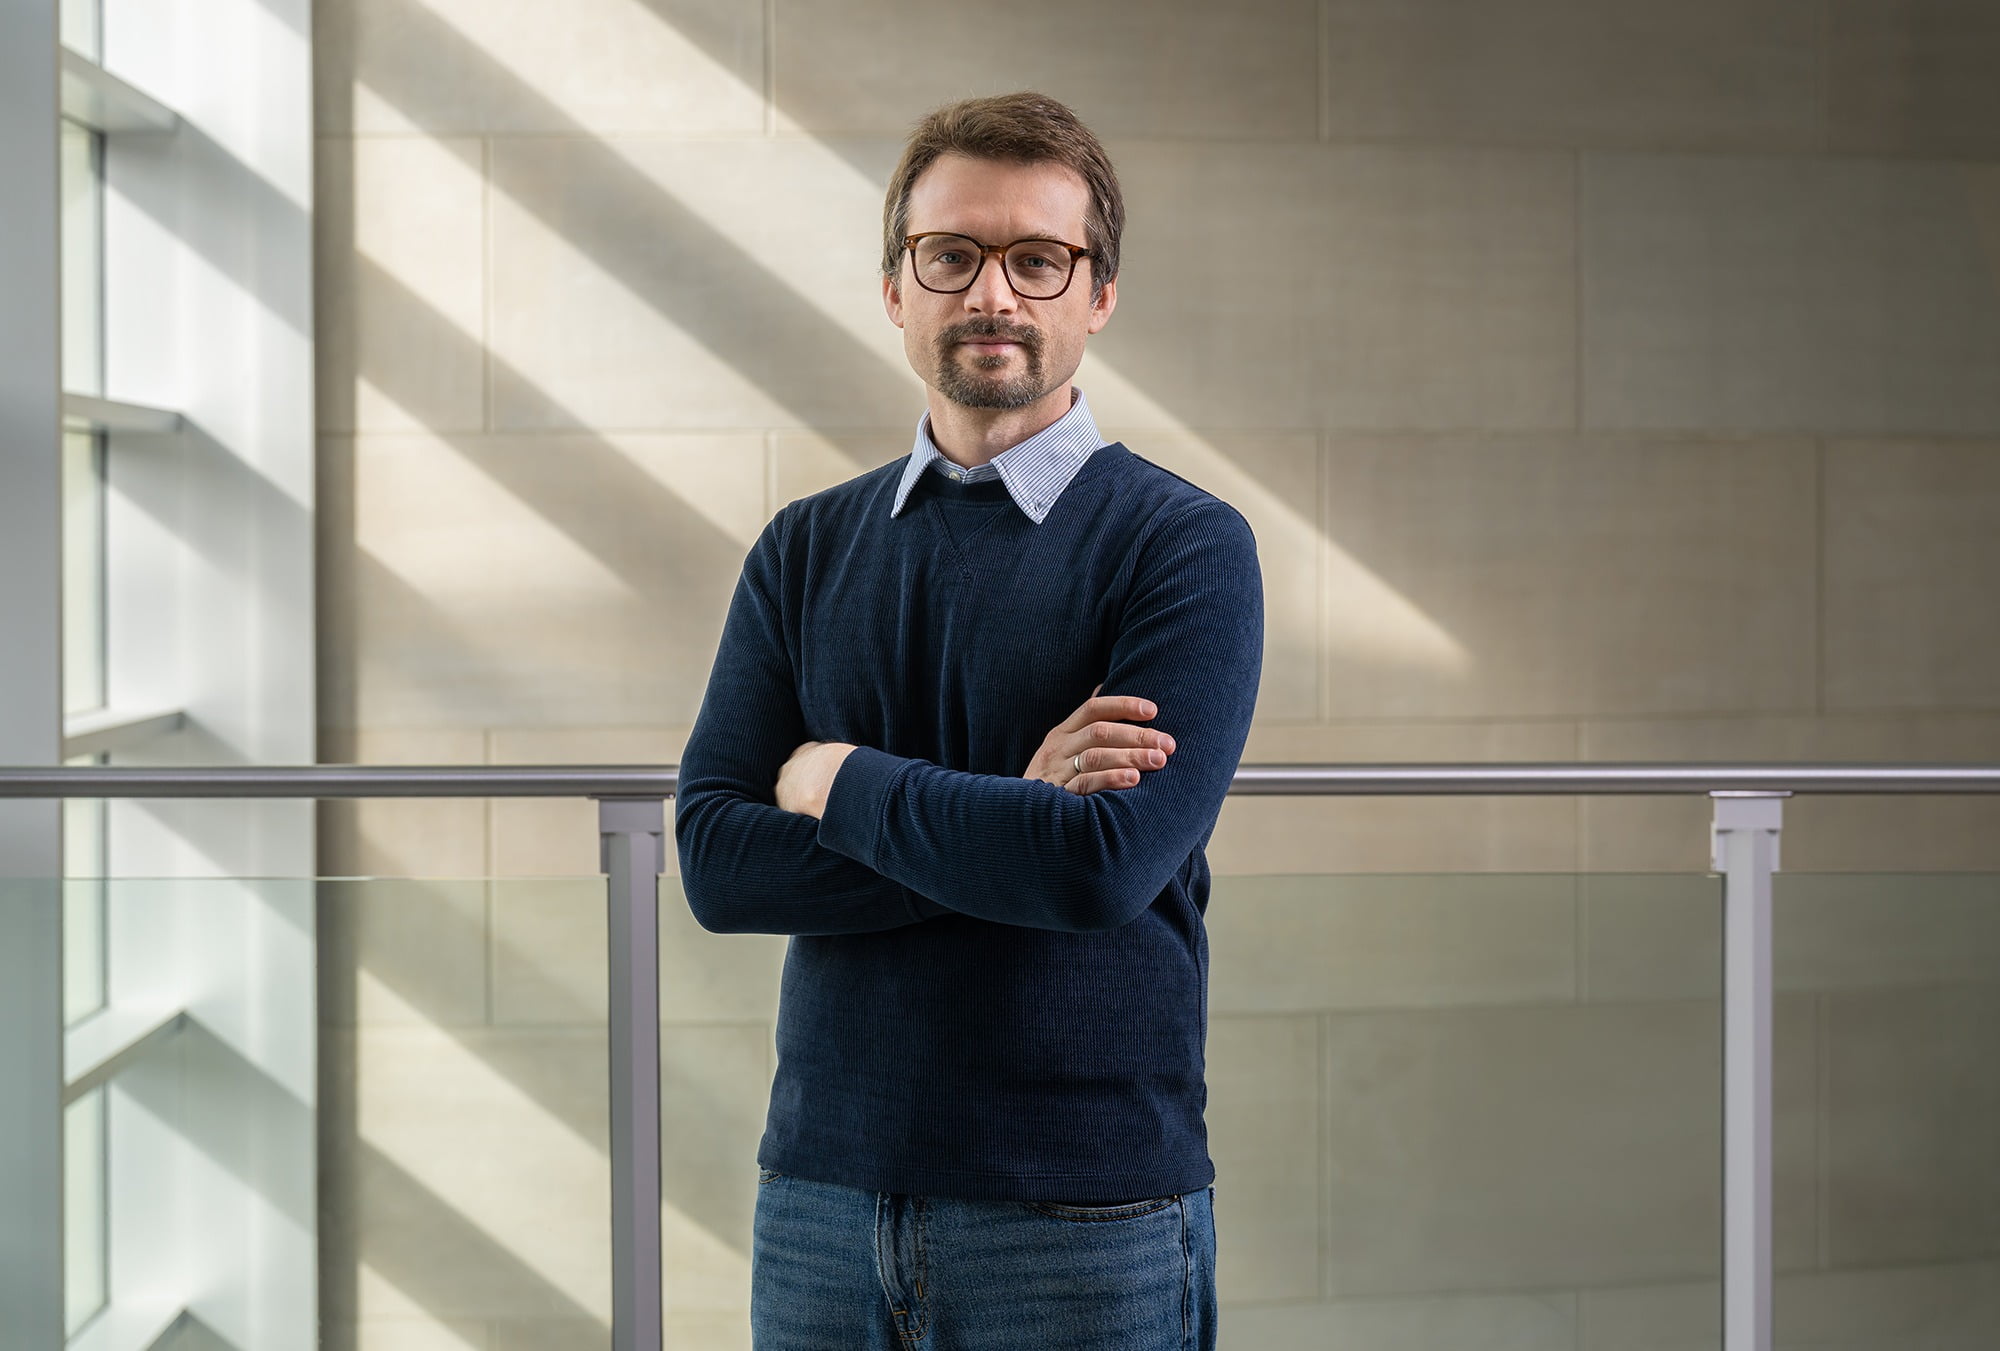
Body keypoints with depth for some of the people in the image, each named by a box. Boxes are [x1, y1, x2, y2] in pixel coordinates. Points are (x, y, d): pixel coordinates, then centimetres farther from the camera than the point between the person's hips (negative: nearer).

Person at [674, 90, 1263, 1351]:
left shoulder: (1186, 547, -6)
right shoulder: (807, 549, 7)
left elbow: (1106, 863, -20)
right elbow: (715, 862, -4)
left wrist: (841, 782, -8)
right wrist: (1008, 822, -14)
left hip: (1085, 1211, -3)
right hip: (821, 1192, 4)